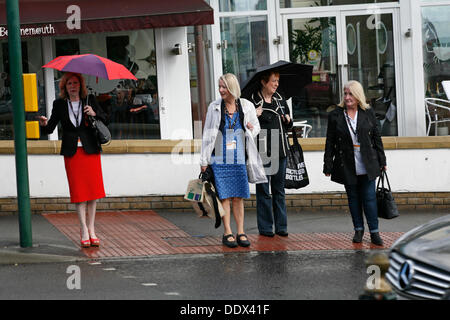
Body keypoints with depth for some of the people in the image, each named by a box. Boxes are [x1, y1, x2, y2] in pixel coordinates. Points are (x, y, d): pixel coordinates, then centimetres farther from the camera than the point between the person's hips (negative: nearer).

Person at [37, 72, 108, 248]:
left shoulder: (90, 100, 5)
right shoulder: (59, 104, 4)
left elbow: (105, 120, 7)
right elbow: (50, 128, 2)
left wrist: (94, 114, -12)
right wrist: (44, 124, -21)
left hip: (90, 150, 1)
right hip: (72, 153, -1)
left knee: (93, 189, 0)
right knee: (78, 191, -3)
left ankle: (91, 229, 9)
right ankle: (84, 231, 1)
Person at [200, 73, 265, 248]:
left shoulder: (246, 107, 5)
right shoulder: (214, 107, 2)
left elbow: (256, 126, 20)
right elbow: (207, 134, 5)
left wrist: (252, 129, -4)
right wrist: (204, 160, 3)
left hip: (239, 159, 1)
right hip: (220, 159, -1)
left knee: (238, 197, 4)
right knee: (224, 196, -2)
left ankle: (240, 232, 9)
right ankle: (227, 233, 2)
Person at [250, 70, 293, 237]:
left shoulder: (280, 100, 13)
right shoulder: (253, 100, -5)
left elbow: (288, 125, 23)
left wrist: (288, 120, 2)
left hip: (279, 151, 5)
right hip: (262, 152, -5)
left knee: (279, 189, 9)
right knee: (263, 190, -1)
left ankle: (281, 226, 14)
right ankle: (265, 228, 5)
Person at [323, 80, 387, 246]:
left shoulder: (368, 113, 3)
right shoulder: (335, 115, 1)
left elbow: (377, 137, 7)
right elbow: (330, 143, 2)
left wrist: (381, 161, 5)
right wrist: (328, 165, -1)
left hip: (367, 164, -1)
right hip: (347, 166, 1)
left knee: (369, 197, -2)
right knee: (353, 197, 9)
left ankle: (374, 232, 2)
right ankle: (358, 229, 22)